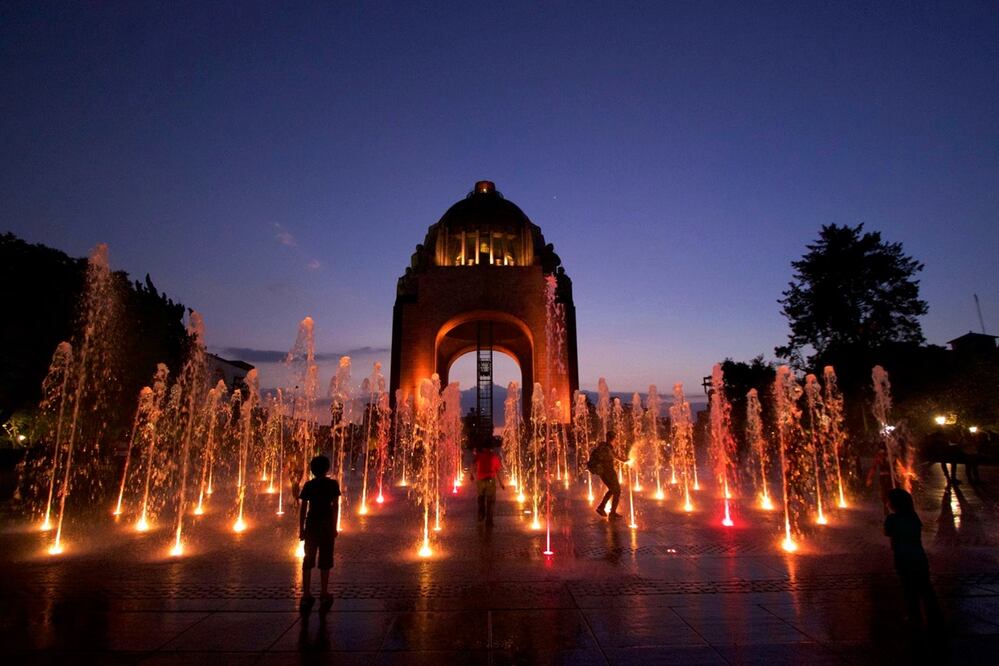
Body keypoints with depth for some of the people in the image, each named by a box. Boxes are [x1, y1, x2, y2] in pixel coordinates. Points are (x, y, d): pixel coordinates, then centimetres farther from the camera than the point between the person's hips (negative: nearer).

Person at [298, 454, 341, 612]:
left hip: (311, 525, 2)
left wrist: (301, 528, 5)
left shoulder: (308, 485, 0)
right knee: (325, 561, 6)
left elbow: (303, 508, -1)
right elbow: (335, 506, -5)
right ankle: (324, 596, 11)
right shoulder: (332, 484, -5)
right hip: (326, 525, -2)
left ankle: (306, 595, 13)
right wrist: (334, 527, 1)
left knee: (308, 560, 11)